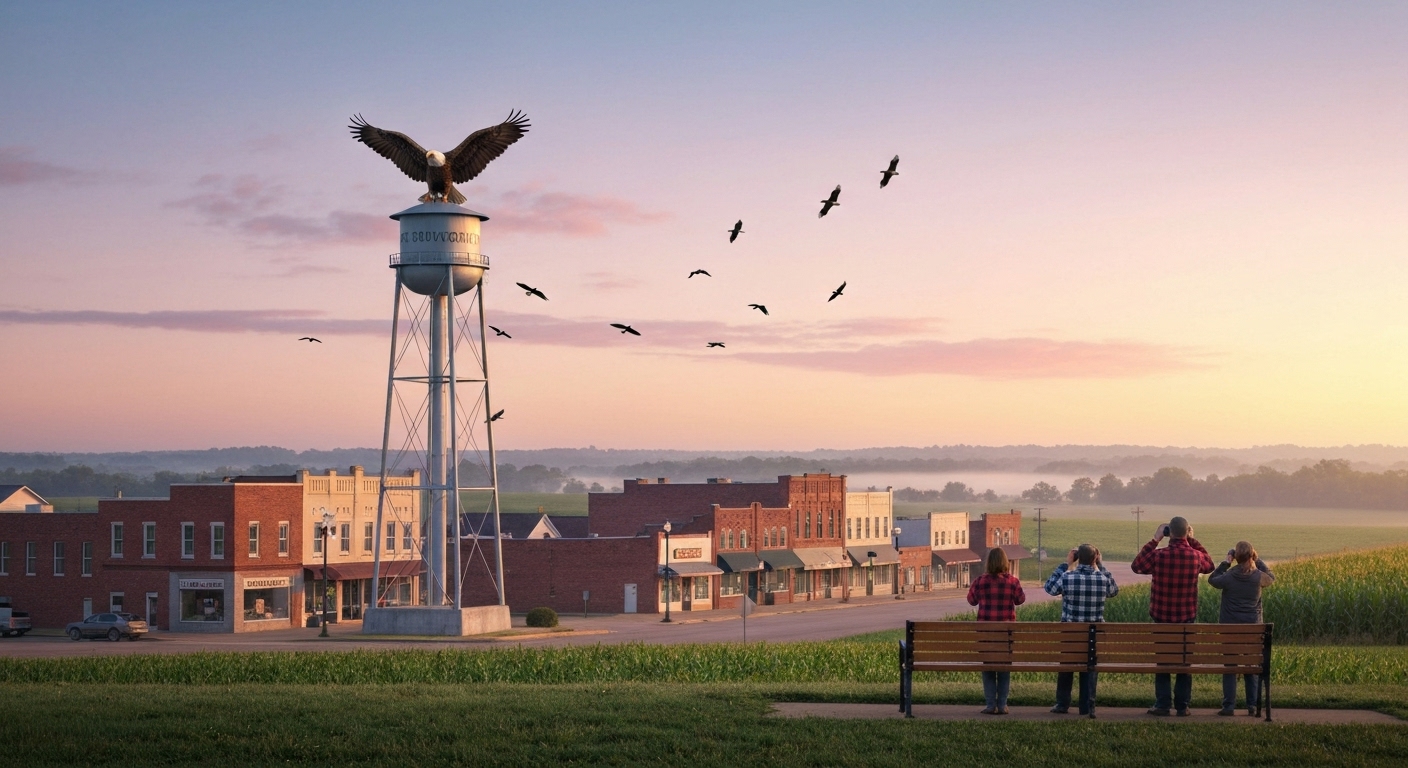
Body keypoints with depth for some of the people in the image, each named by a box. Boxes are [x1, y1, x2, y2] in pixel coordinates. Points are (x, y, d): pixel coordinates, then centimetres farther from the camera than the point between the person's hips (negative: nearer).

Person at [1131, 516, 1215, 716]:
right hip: (1187, 618, 1)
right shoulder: (1195, 556, -8)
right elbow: (1209, 565, 16)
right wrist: (1193, 541, 14)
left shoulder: (1158, 555, -13)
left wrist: (1155, 540, 6)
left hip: (1161, 617, -1)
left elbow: (1136, 566, 6)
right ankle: (1182, 705, 8)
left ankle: (1162, 705, 6)